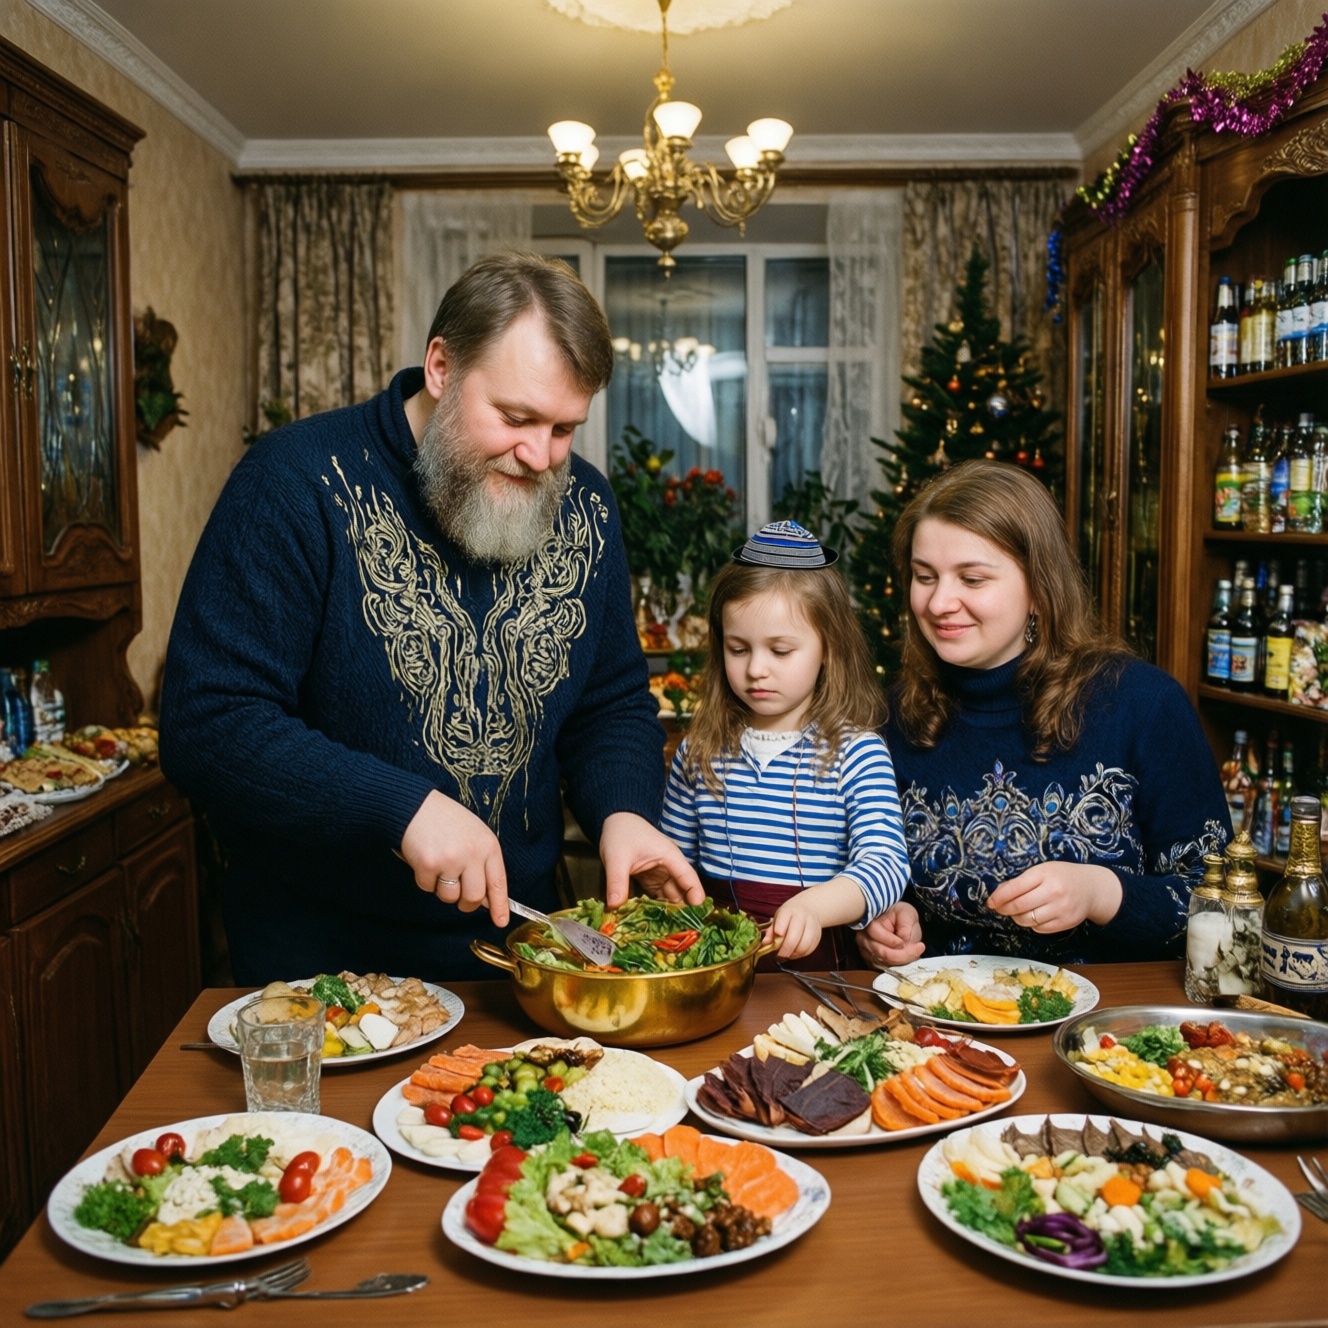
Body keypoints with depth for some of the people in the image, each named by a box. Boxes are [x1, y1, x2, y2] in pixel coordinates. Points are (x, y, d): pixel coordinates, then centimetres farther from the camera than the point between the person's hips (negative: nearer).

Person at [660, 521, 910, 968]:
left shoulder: (855, 754, -2)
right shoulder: (699, 752, 9)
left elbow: (886, 863, -15)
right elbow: (673, 862, 19)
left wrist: (813, 906, -33)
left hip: (815, 958, -3)